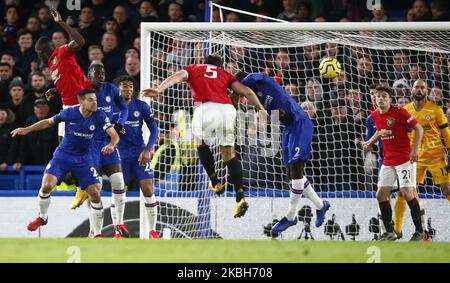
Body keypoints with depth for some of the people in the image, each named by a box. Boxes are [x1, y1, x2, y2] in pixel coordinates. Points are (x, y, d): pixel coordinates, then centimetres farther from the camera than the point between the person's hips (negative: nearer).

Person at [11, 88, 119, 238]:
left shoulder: (99, 116, -14)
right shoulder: (69, 113, -14)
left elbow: (114, 136, -18)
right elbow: (48, 122, 3)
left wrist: (111, 145, -41)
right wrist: (27, 129, -3)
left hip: (83, 158, 1)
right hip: (63, 155, -1)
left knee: (95, 193, -10)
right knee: (46, 185, -19)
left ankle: (97, 234, 5)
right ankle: (42, 217, 12)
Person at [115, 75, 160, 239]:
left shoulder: (141, 106, 0)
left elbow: (154, 129, 3)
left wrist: (147, 150, -8)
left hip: (139, 154, 0)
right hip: (119, 155, 0)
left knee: (148, 190, -8)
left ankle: (152, 231, 0)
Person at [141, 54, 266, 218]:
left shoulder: (193, 69, 26)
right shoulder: (225, 74, 32)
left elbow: (177, 77, 7)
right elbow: (246, 91, 22)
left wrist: (159, 90, -8)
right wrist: (261, 109, 22)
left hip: (206, 107, -2)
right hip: (227, 108, 2)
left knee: (201, 144, 26)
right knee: (229, 153, 10)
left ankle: (215, 182, 23)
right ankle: (240, 197, -2)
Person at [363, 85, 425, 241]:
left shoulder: (399, 112, -14)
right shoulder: (375, 115, 5)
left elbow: (419, 128, -11)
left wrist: (415, 150, -18)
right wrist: (370, 142, 13)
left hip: (404, 159, -7)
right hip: (388, 162, 7)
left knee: (407, 192, -14)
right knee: (381, 195, 1)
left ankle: (419, 231, -3)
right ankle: (389, 232, 12)